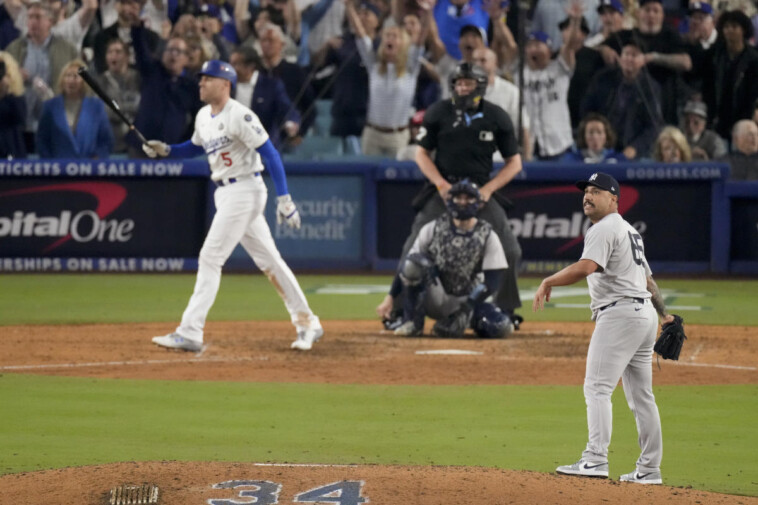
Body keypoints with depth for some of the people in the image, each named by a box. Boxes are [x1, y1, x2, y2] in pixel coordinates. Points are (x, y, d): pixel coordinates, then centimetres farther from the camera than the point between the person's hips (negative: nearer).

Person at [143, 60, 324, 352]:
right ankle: (307, 324, 20)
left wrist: (284, 199, -23)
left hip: (245, 191, -9)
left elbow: (270, 154, -18)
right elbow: (196, 147, 28)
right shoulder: (203, 117, 10)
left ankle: (189, 333, -12)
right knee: (268, 260, 13)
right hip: (225, 194, 9)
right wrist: (165, 150, 9)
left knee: (210, 258, -12)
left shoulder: (239, 116, -17)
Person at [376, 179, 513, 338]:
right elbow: (409, 265, -1)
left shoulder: (488, 237, -3)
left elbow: (493, 280, -9)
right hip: (433, 300, 0)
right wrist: (391, 297, -11)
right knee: (415, 262, -30)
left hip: (467, 300, 0)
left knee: (501, 328, -28)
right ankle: (413, 322, -16)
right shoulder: (433, 229, -1)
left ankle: (466, 319, 4)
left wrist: (468, 306, -23)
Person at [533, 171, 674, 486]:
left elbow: (586, 267, -26)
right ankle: (649, 469, 13)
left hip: (619, 313, -10)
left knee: (597, 387, -14)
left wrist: (548, 282, -19)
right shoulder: (630, 231, 22)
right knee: (640, 394, 11)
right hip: (645, 313, 10)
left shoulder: (604, 229, -9)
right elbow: (647, 278, 28)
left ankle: (595, 460, -23)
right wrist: (663, 313, 32)